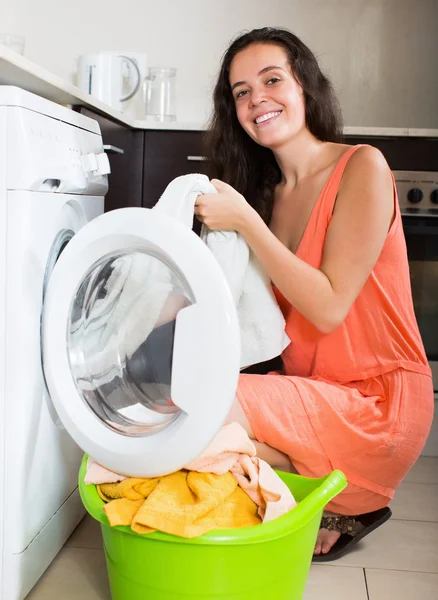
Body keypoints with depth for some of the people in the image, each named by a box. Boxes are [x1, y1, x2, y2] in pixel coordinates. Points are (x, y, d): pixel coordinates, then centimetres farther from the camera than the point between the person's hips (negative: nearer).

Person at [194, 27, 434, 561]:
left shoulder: (361, 167, -11)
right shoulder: (268, 192, 9)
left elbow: (329, 309, -18)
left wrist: (244, 220, -20)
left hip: (378, 405, -8)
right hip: (313, 393, 8)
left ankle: (337, 506, 1)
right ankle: (347, 503, 6)